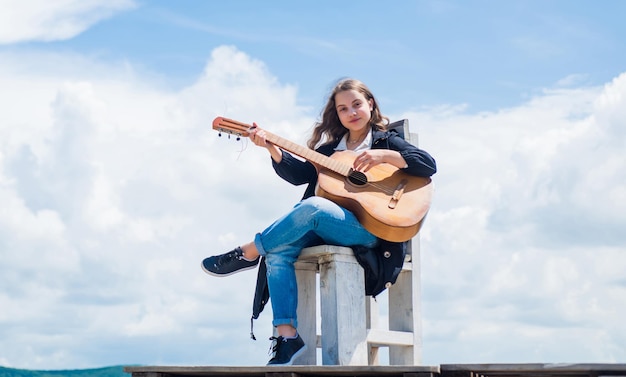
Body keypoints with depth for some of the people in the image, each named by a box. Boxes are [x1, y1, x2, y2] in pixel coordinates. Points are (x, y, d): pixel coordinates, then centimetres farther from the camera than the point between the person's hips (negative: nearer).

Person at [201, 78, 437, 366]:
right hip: (326, 229, 5)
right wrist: (272, 148, -2)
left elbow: (429, 165, -3)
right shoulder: (332, 146, 24)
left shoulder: (386, 141, 11)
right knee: (278, 250, -23)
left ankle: (248, 253, -18)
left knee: (313, 206, -34)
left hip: (369, 229, -5)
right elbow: (299, 174, 11)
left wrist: (383, 155, -15)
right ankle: (287, 335, -23)